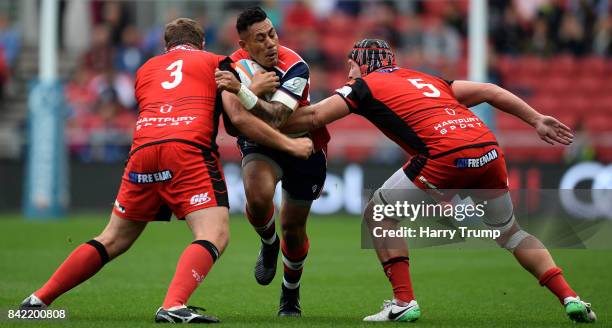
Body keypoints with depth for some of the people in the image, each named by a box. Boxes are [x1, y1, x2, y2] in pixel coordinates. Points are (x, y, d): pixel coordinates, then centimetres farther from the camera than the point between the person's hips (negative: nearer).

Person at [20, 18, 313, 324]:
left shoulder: (146, 69, 31)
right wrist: (289, 144, 15)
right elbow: (238, 117, 7)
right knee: (214, 235, -10)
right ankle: (173, 306, -33)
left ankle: (39, 299, 19)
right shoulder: (216, 63, 18)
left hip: (142, 149, 5)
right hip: (188, 150, -5)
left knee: (113, 240, 18)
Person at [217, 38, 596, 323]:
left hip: (449, 155, -6)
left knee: (379, 214, 12)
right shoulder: (425, 79, 31)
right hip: (489, 149, 6)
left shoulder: (366, 86, 14)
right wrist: (536, 119, 26)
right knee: (509, 231, 25)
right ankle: (570, 298, 12)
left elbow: (312, 118, 8)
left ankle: (404, 302, 4)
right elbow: (487, 91, 25)